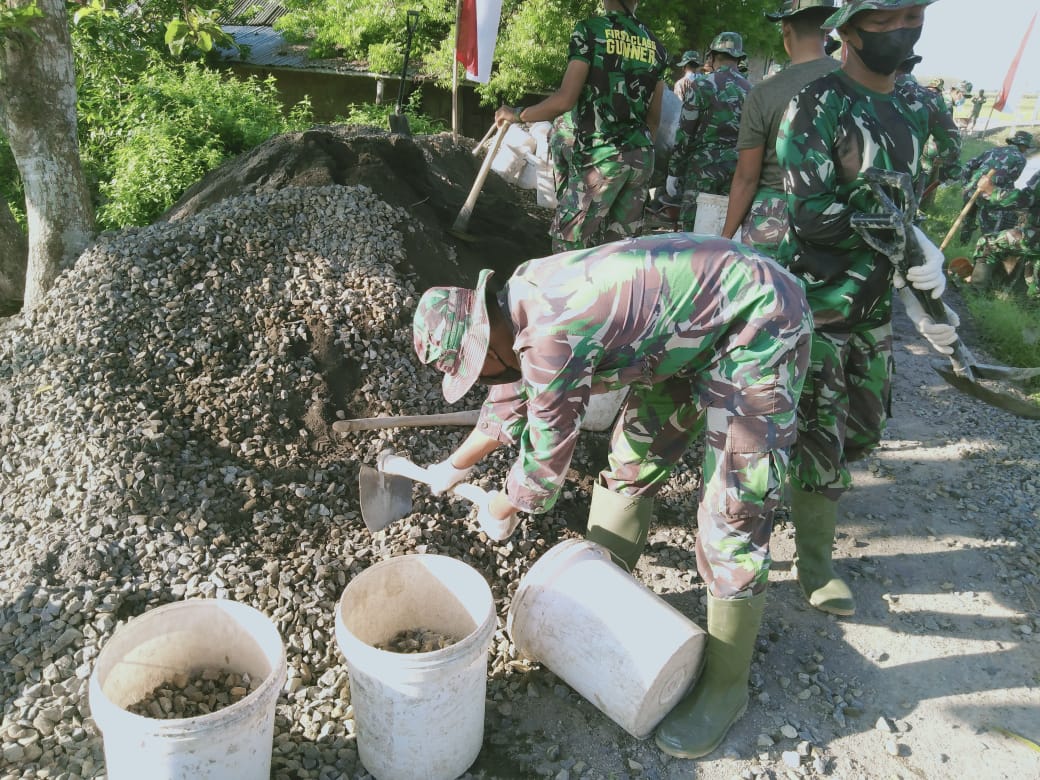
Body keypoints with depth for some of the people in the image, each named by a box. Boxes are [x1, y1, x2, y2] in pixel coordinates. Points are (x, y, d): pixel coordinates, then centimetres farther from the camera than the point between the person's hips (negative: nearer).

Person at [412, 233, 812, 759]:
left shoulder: (551, 336, -32)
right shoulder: (519, 307, -2)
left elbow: (545, 456, -19)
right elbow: (510, 401, 15)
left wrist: (500, 513, 1)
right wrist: (453, 466, 26)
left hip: (758, 324, -9)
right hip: (687, 336, 9)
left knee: (732, 514, -8)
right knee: (630, 464, 14)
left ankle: (724, 687, 9)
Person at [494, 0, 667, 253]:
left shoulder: (590, 30, -4)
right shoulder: (656, 46, 13)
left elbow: (565, 99, -11)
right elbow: (653, 117, 14)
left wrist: (517, 114, 2)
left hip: (601, 155, -6)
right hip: (642, 157, 6)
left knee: (568, 244, -1)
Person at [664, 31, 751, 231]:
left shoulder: (703, 86, -6)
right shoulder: (750, 90, 7)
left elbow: (684, 134, -6)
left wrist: (673, 172, 0)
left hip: (704, 167, -5)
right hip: (738, 169, 5)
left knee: (691, 230, 0)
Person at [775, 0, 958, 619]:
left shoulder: (911, 117, 11)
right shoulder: (819, 106, -13)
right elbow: (809, 211, -23)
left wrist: (920, 294, 11)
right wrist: (900, 238, -18)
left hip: (874, 303, 8)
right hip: (815, 300, -7)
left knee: (864, 427, 16)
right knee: (820, 433, 0)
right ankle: (816, 567, 16)